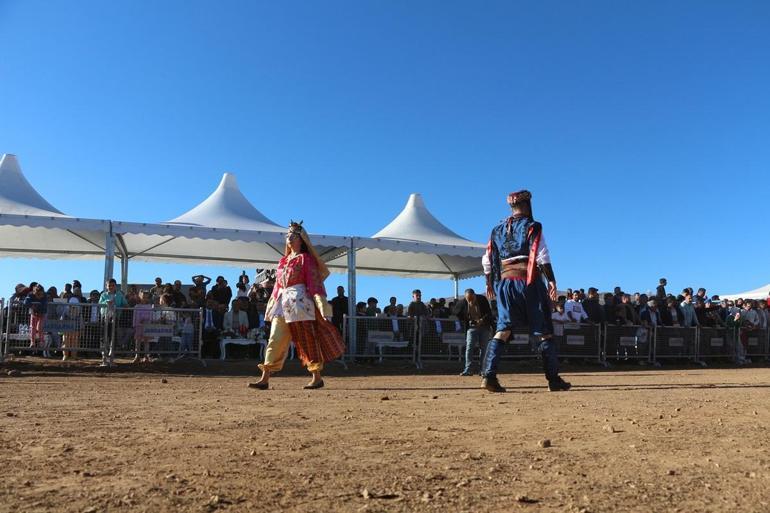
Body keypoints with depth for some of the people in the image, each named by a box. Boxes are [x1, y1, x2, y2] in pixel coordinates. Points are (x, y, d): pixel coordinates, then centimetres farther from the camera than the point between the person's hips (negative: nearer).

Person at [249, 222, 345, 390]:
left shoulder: (305, 258, 1)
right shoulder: (283, 260, 19)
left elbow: (314, 281, -6)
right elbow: (278, 284, 19)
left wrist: (318, 301, -15)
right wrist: (273, 304, 16)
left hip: (299, 301, -6)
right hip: (282, 303, 6)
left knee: (307, 340, -2)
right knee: (275, 340, 1)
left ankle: (317, 378, 6)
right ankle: (265, 378, 1)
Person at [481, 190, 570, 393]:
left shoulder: (497, 230, 13)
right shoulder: (532, 227, -1)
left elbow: (487, 260, 12)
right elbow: (541, 256, -10)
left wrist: (489, 283, 21)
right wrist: (551, 280, -9)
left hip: (504, 283, 4)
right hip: (529, 282, -4)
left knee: (503, 329, 2)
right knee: (544, 331, 4)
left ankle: (489, 376, -11)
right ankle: (554, 380, 8)